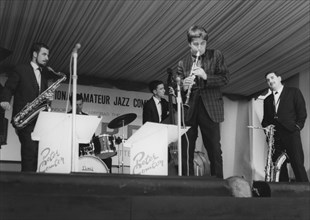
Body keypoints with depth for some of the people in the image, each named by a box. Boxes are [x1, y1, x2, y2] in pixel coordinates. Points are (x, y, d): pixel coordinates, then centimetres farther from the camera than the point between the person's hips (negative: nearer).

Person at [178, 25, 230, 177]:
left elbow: (226, 78, -2)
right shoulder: (182, 63, 11)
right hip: (189, 110, 2)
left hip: (210, 109, -1)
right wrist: (183, 87, -15)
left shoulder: (216, 56, 7)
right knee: (186, 150, 2)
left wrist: (206, 76, -17)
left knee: (214, 150, 0)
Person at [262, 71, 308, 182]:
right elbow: (265, 119, 23)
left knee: (297, 164, -12)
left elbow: (302, 112, 3)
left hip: (291, 133, -4)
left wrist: (297, 127, -8)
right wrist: (266, 126, 2)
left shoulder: (294, 92, 9)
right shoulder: (267, 100, 22)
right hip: (274, 136, 4)